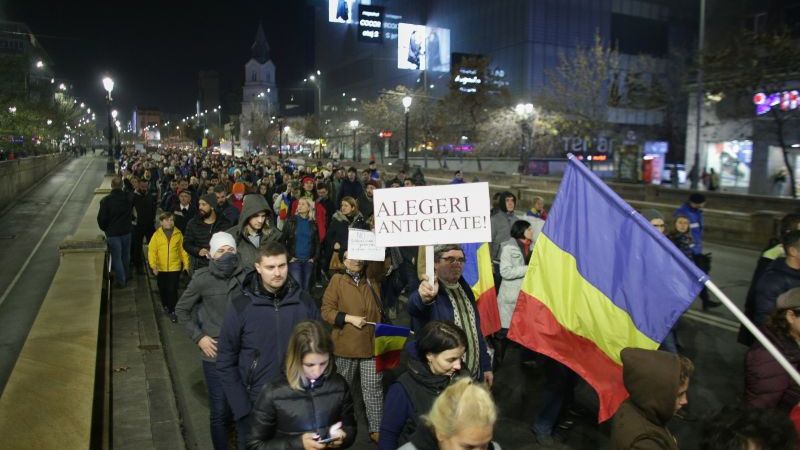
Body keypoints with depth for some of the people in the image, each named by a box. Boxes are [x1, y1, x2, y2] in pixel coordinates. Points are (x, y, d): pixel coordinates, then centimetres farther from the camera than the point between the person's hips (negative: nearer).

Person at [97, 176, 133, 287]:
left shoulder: (106, 200, -16)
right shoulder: (128, 198, -8)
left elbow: (101, 218, -11)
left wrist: (104, 228, 6)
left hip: (113, 233, -3)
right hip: (126, 231, 3)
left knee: (116, 257, 6)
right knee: (125, 256, 17)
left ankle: (120, 280, 12)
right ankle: (125, 277, 32)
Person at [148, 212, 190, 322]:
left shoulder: (178, 234, -3)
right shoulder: (157, 235, -5)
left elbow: (183, 249, 2)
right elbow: (152, 251, -8)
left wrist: (186, 264, 1)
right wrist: (153, 265, -17)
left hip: (175, 267, -1)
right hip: (161, 268, 1)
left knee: (172, 290, -3)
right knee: (163, 289, 16)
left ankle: (172, 311, 7)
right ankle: (165, 306, 38)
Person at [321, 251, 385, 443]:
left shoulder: (370, 283, 10)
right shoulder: (337, 281, -3)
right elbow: (326, 310, -9)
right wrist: (350, 318, -18)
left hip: (371, 345, 3)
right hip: (346, 345, -2)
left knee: (374, 387, 0)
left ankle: (376, 429, 9)